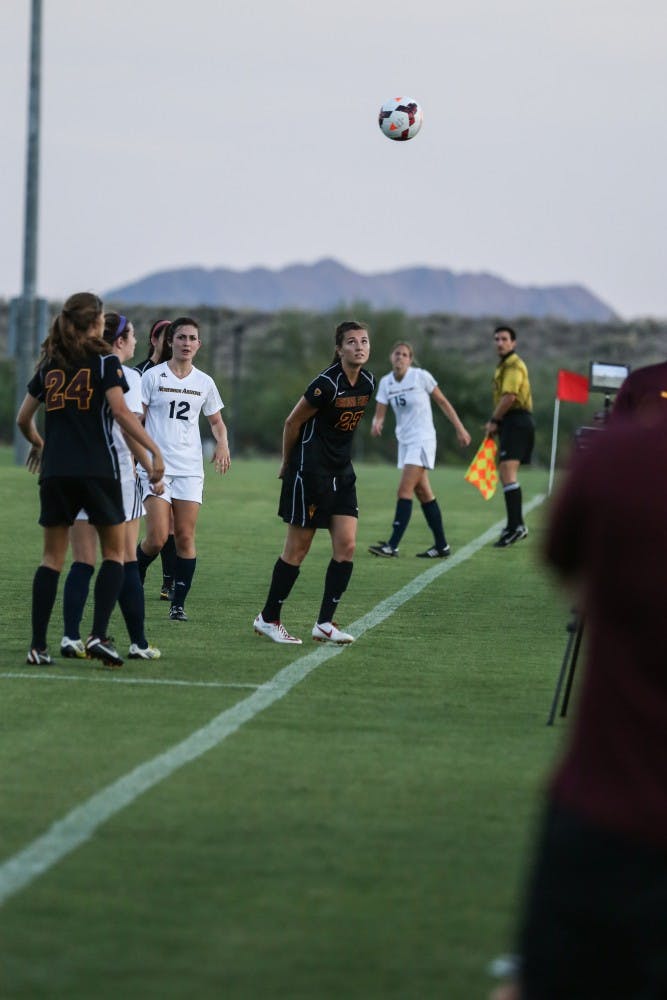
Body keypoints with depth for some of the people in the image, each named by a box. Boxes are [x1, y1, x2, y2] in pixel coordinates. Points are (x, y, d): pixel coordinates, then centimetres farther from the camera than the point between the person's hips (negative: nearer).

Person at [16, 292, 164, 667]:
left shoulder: (49, 365, 11)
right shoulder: (105, 361, -2)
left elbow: (24, 419, 16)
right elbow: (121, 411, -14)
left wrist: (39, 444, 36)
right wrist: (154, 450, -14)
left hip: (55, 472, 4)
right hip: (99, 468, -4)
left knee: (53, 557, 8)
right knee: (115, 552, 8)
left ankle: (38, 646, 1)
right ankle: (99, 635, -9)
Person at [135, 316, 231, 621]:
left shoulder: (204, 382, 11)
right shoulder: (153, 376, 0)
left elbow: (215, 420, 23)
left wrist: (222, 443, 2)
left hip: (190, 470, 3)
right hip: (155, 467, -3)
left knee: (185, 538, -3)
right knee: (157, 538, -12)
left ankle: (178, 604, 4)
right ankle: (134, 579, 16)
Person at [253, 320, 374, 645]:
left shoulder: (367, 383, 3)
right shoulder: (327, 384, -20)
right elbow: (292, 423, -9)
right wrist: (288, 464, 3)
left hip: (341, 472, 7)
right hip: (310, 470, -7)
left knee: (346, 546, -1)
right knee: (298, 548, -1)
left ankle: (325, 622, 4)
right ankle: (268, 618, 13)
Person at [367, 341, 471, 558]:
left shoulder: (421, 376, -10)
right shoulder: (386, 382, 3)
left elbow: (443, 402, -2)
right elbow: (380, 413, -1)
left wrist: (459, 429, 0)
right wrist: (376, 424, -25)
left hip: (422, 439, -6)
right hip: (404, 440, 6)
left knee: (404, 491, -14)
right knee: (423, 494, 8)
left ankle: (392, 546, -17)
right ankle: (441, 546, 14)